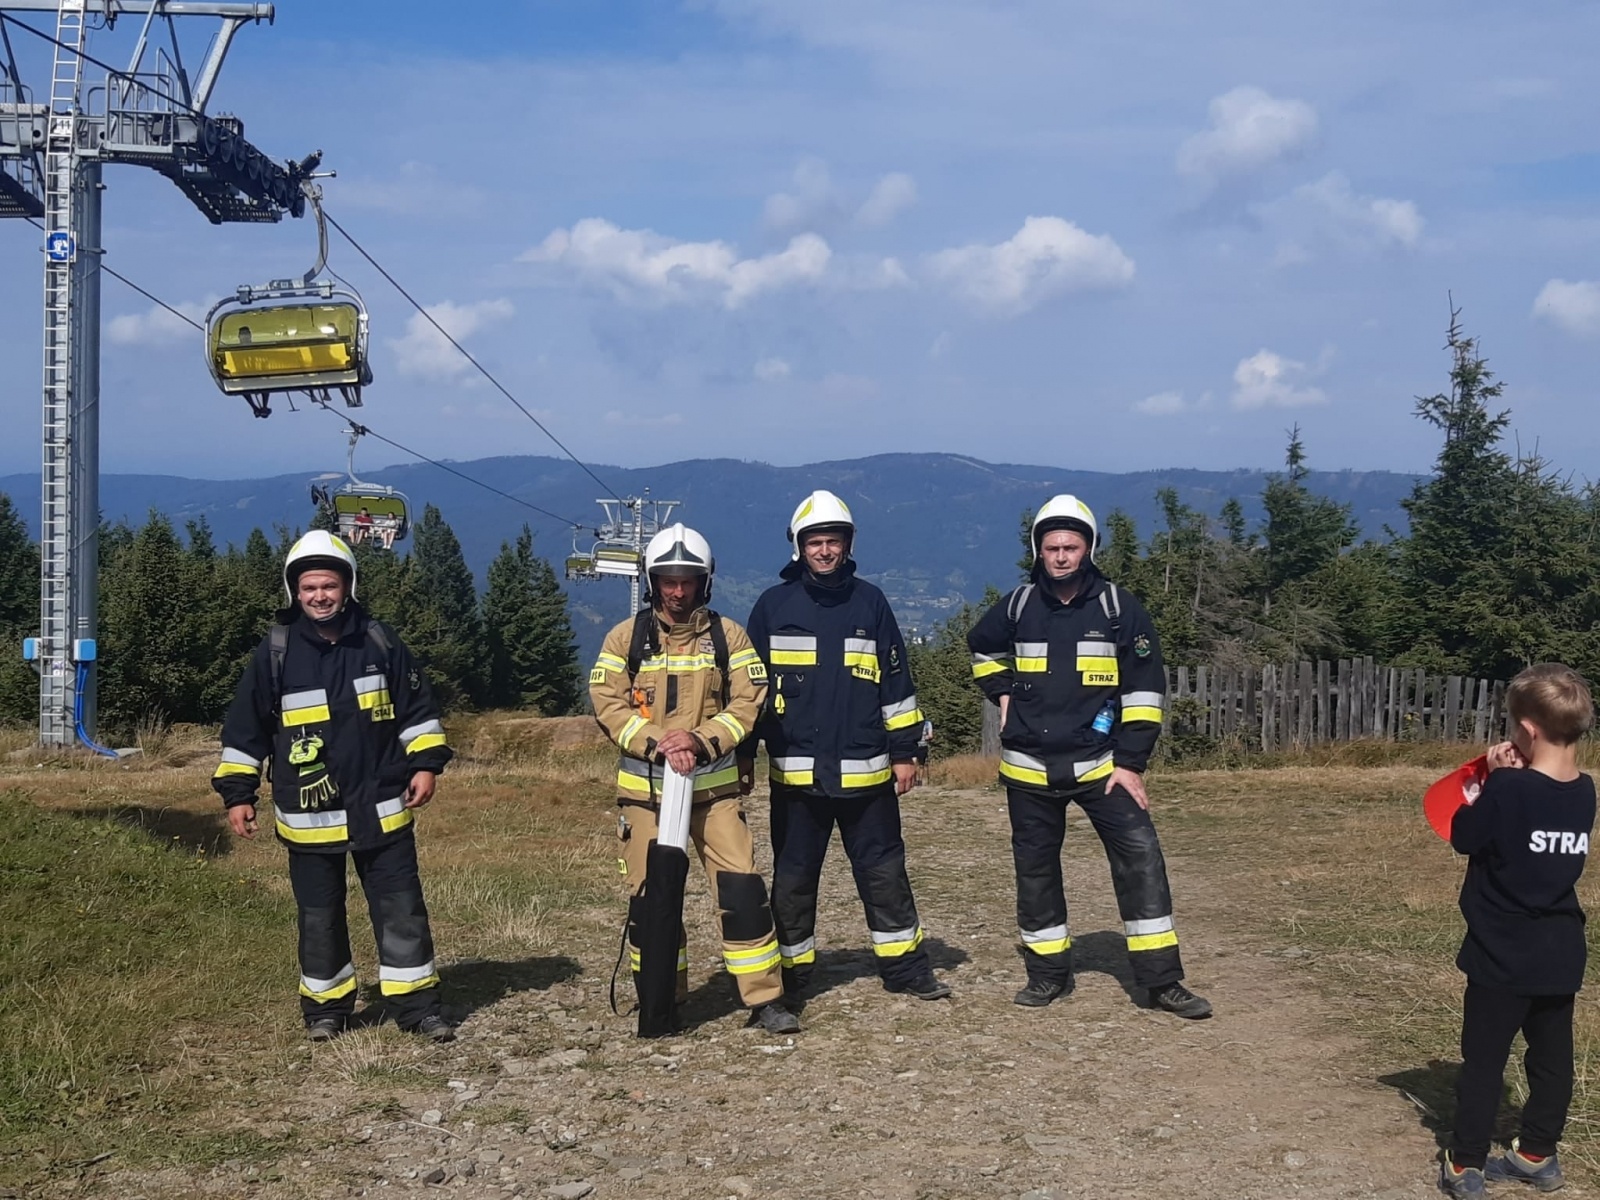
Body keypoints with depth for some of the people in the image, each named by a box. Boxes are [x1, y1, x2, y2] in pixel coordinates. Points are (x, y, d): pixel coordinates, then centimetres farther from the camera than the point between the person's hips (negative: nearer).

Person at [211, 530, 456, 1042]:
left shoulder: (380, 642, 1)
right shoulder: (275, 652, -2)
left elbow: (417, 708, 9)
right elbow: (244, 729, 4)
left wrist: (425, 762, 1)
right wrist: (237, 792, 3)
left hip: (381, 811, 1)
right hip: (308, 816, 0)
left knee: (402, 910, 3)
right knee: (319, 917, 9)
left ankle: (417, 1005, 12)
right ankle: (325, 1008, 24)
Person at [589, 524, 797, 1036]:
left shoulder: (727, 636, 4)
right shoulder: (626, 638, 3)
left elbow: (747, 703, -2)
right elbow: (608, 705, -4)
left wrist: (701, 741, -17)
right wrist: (657, 743, -18)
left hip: (714, 786, 0)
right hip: (645, 787, 1)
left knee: (742, 886, -8)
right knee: (649, 894, 4)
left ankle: (765, 999, -1)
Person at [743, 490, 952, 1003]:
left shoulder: (870, 602, 5)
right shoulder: (773, 605, 4)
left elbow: (896, 682, 9)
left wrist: (904, 751, 7)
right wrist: (744, 752, 6)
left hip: (864, 771, 0)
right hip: (796, 772, 0)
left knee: (884, 872, 6)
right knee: (792, 878, 6)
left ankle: (904, 966, 16)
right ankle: (791, 972, 18)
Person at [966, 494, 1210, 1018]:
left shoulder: (1119, 608, -6)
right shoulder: (1020, 606, 2)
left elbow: (1145, 687, -4)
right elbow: (983, 647, 24)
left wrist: (1131, 761, -9)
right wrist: (1003, 694, 8)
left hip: (1100, 763, -2)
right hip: (1029, 767, 2)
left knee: (1141, 857, -10)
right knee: (1035, 868, 9)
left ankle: (1161, 980, -5)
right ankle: (1047, 971, 23)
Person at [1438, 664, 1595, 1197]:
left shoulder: (1508, 789, -21)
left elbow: (1464, 837, -8)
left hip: (1502, 955, -6)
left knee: (1483, 1062, 5)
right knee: (1552, 1058, 17)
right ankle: (1537, 1154, 29)